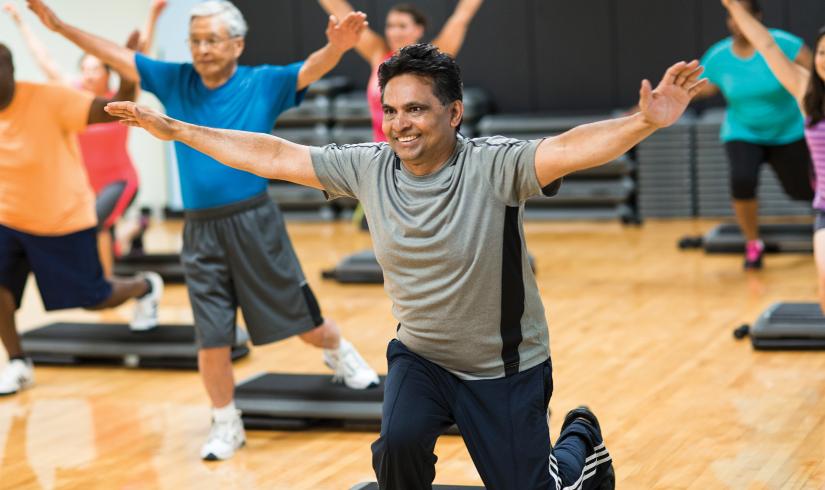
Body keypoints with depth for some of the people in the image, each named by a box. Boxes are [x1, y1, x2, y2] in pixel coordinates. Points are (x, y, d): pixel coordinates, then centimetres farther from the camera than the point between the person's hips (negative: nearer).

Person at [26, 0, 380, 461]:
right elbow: (116, 54, 8)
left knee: (301, 317, 9)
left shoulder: (263, 83, -5)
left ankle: (339, 352, 41)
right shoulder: (175, 82, 5)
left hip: (255, 221, -2)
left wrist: (337, 45, -41)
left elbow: (312, 69, -20)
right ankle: (227, 425, 21)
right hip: (200, 231, 2)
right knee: (212, 339, 4)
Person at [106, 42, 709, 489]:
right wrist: (176, 129, -3)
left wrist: (644, 123, -59)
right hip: (420, 357, 3)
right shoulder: (368, 166, -11)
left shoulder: (494, 166, -24)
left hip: (505, 368, -3)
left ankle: (580, 439, 41)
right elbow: (274, 155, -4)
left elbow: (570, 148, -40)